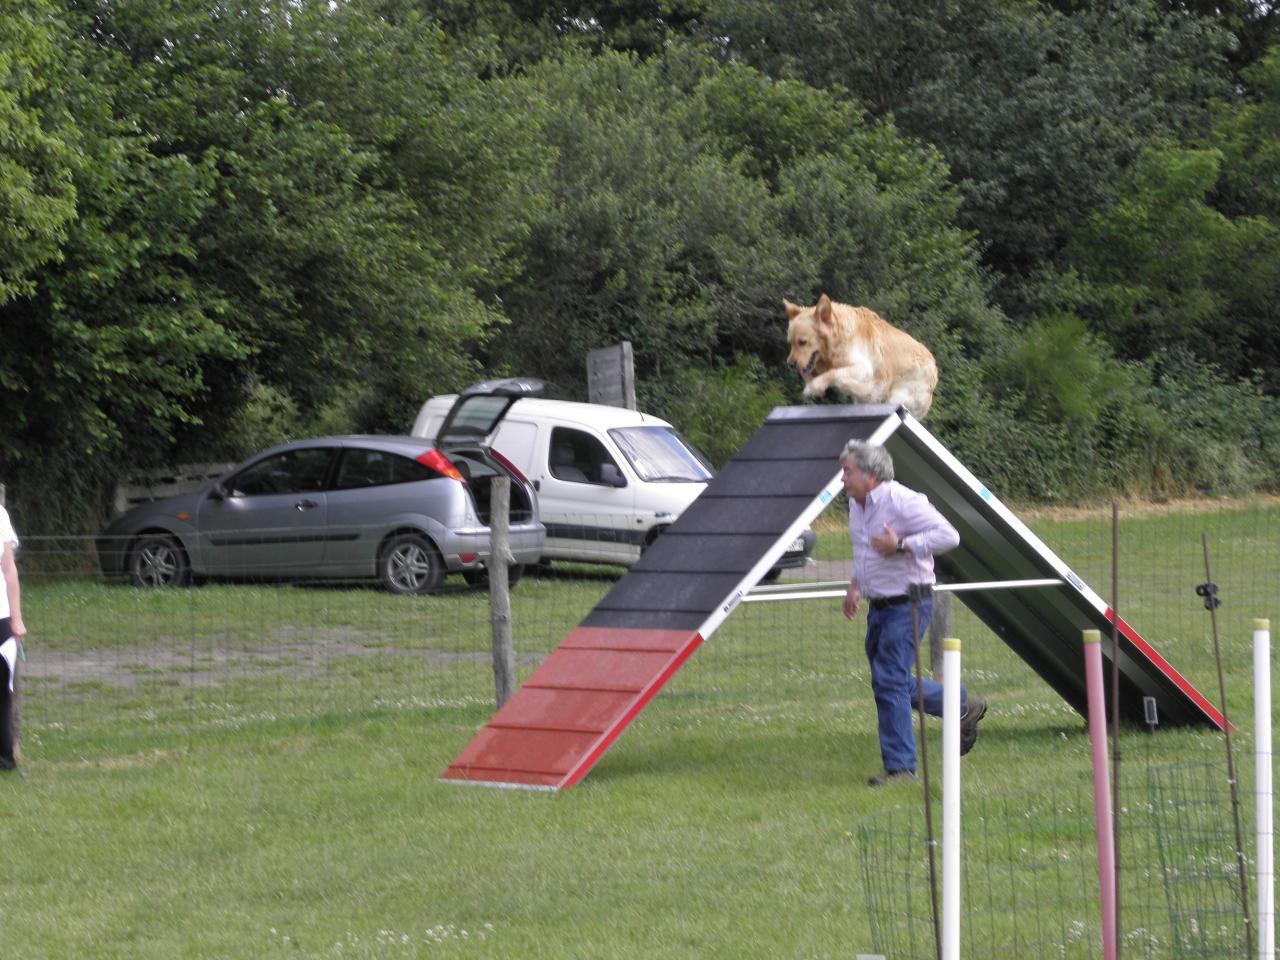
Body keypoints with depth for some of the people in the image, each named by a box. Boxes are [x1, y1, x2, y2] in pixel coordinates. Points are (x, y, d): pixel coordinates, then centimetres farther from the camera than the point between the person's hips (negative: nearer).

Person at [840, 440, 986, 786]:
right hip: (879, 607, 9)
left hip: (908, 605, -9)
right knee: (895, 683, 13)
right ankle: (963, 708, 32)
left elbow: (948, 536, -23)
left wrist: (901, 546, -25)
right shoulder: (857, 505, 11)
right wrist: (855, 584, 16)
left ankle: (900, 766, -7)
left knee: (889, 681, -13)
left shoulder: (902, 501, -17)